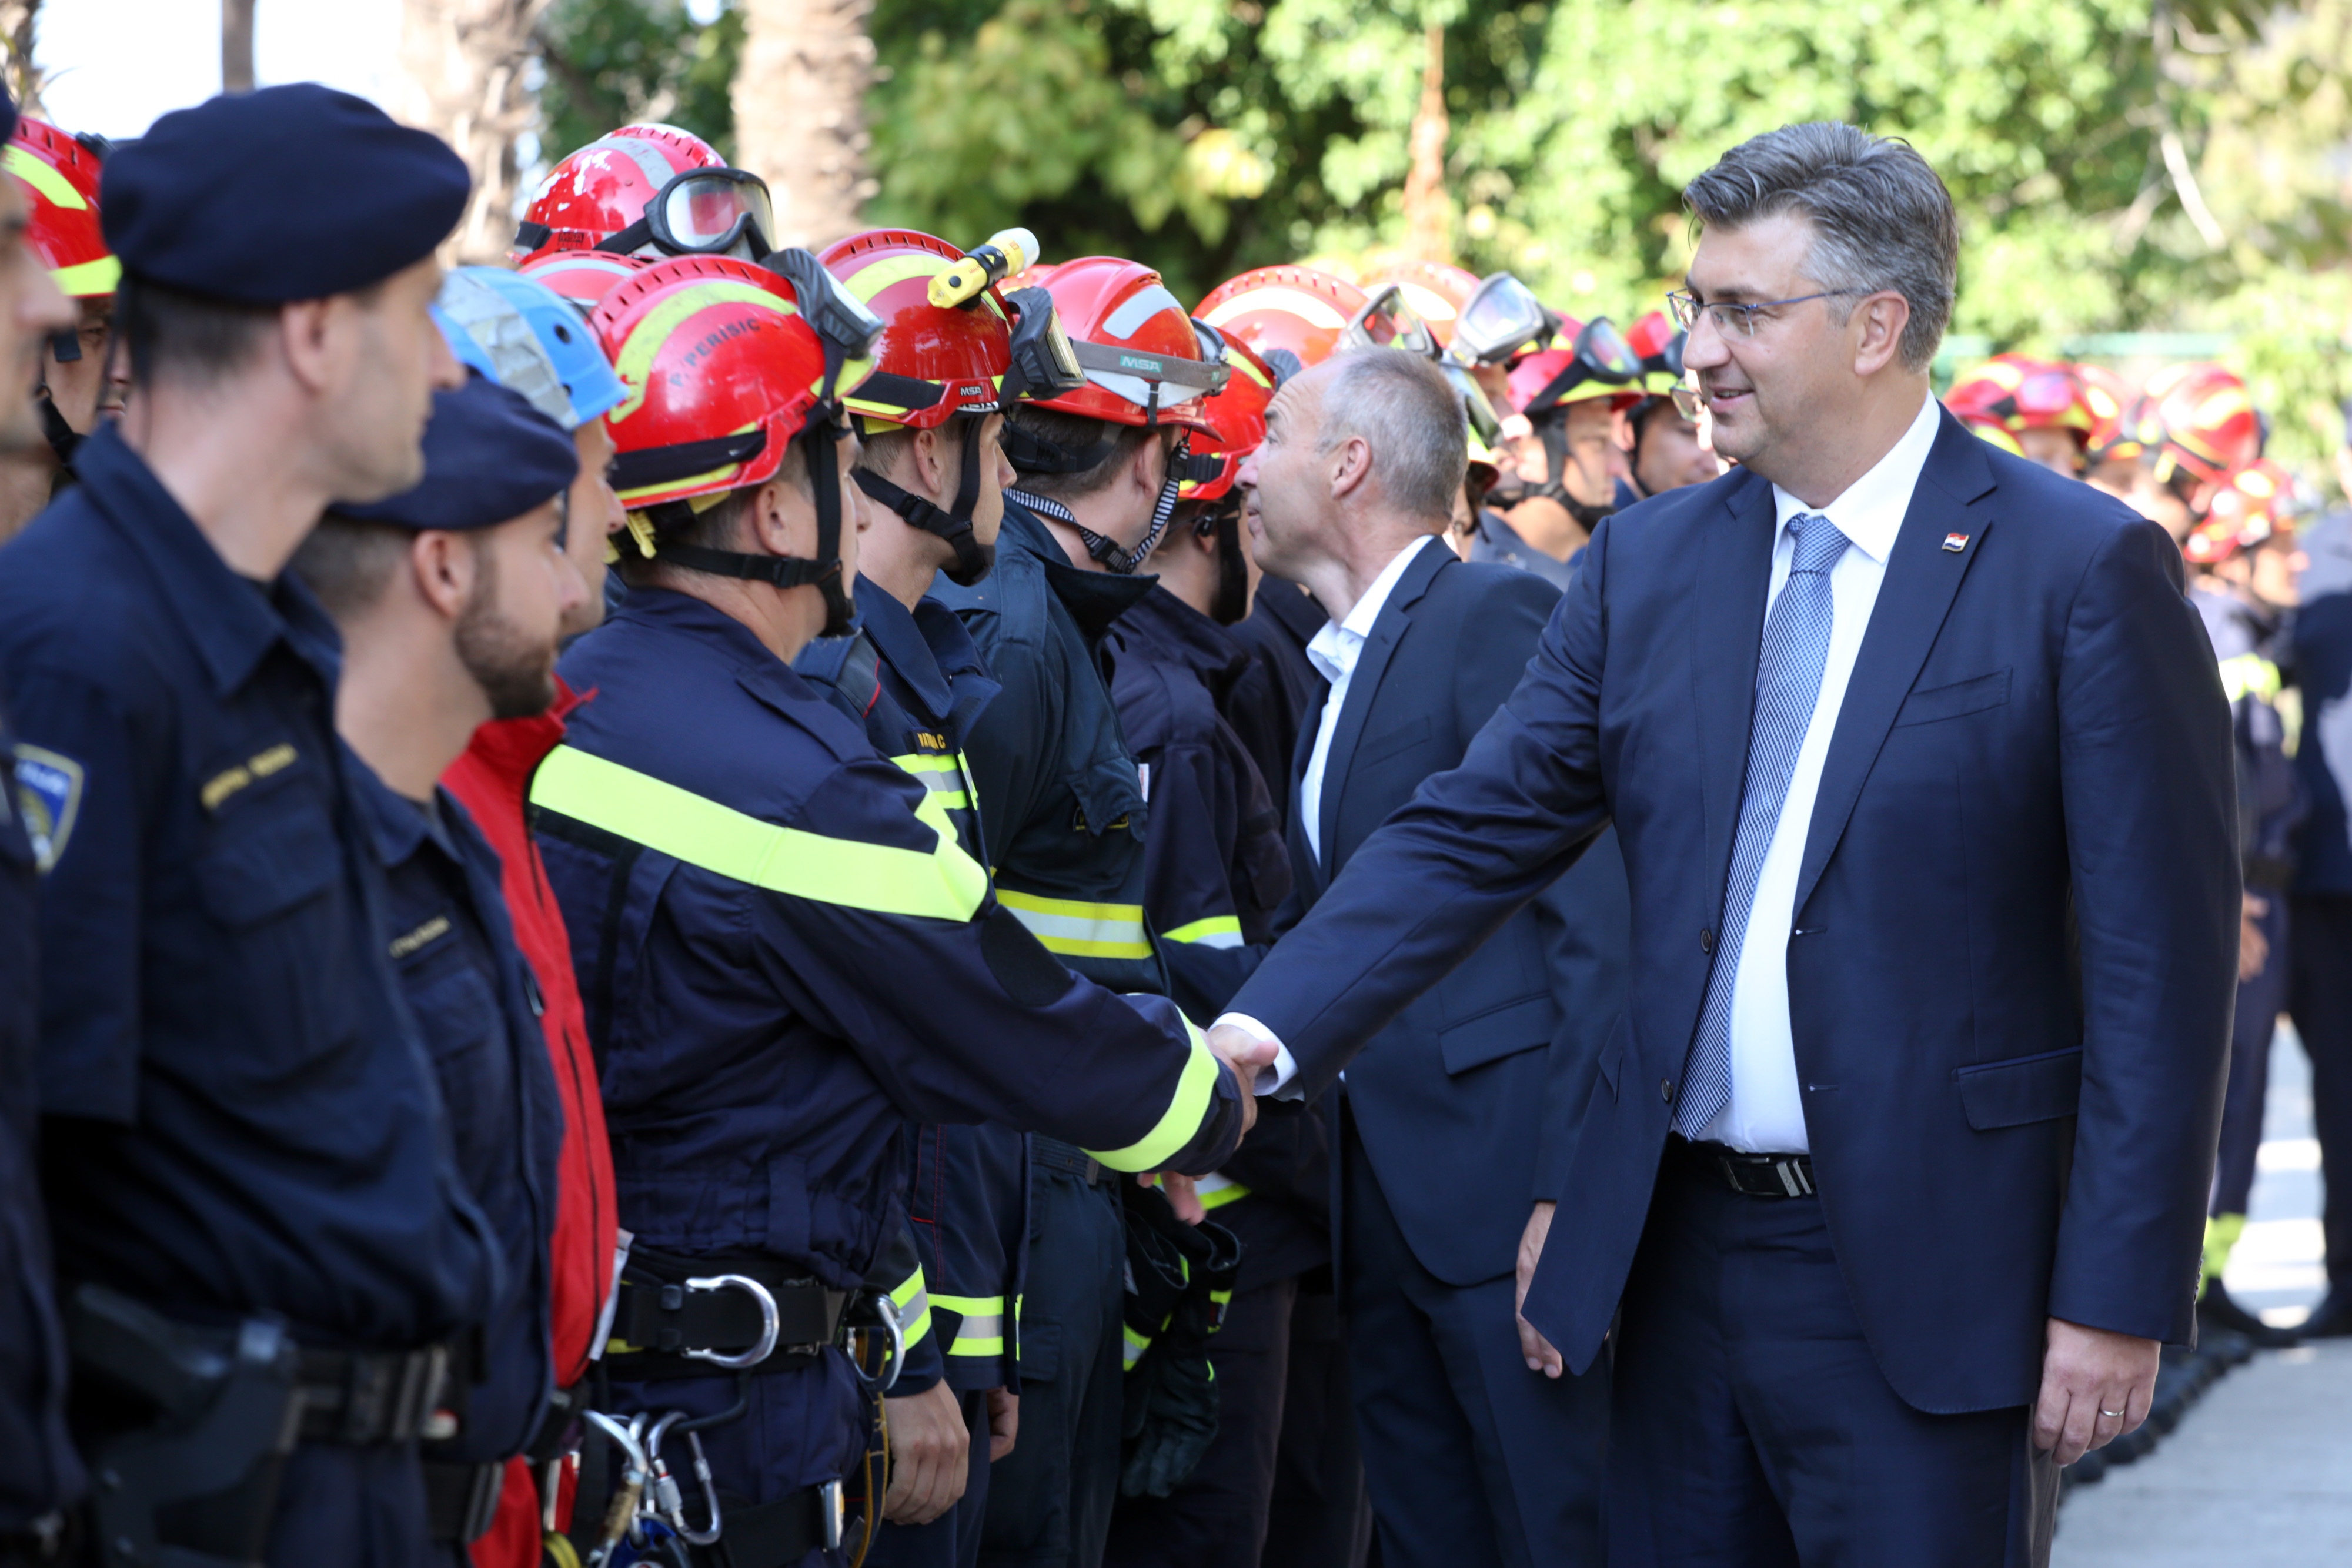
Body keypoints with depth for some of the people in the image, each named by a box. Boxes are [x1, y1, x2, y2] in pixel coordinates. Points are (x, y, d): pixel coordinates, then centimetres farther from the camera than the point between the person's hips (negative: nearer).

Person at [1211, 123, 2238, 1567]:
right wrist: (1258, 1043, -9)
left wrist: (2120, 1297, -12)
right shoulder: (1651, 565, 9)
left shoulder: (2082, 570, -7)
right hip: (1677, 1255, 5)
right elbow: (1472, 839, 6)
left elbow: (2163, 956, -8)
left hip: (1925, 1274, -5)